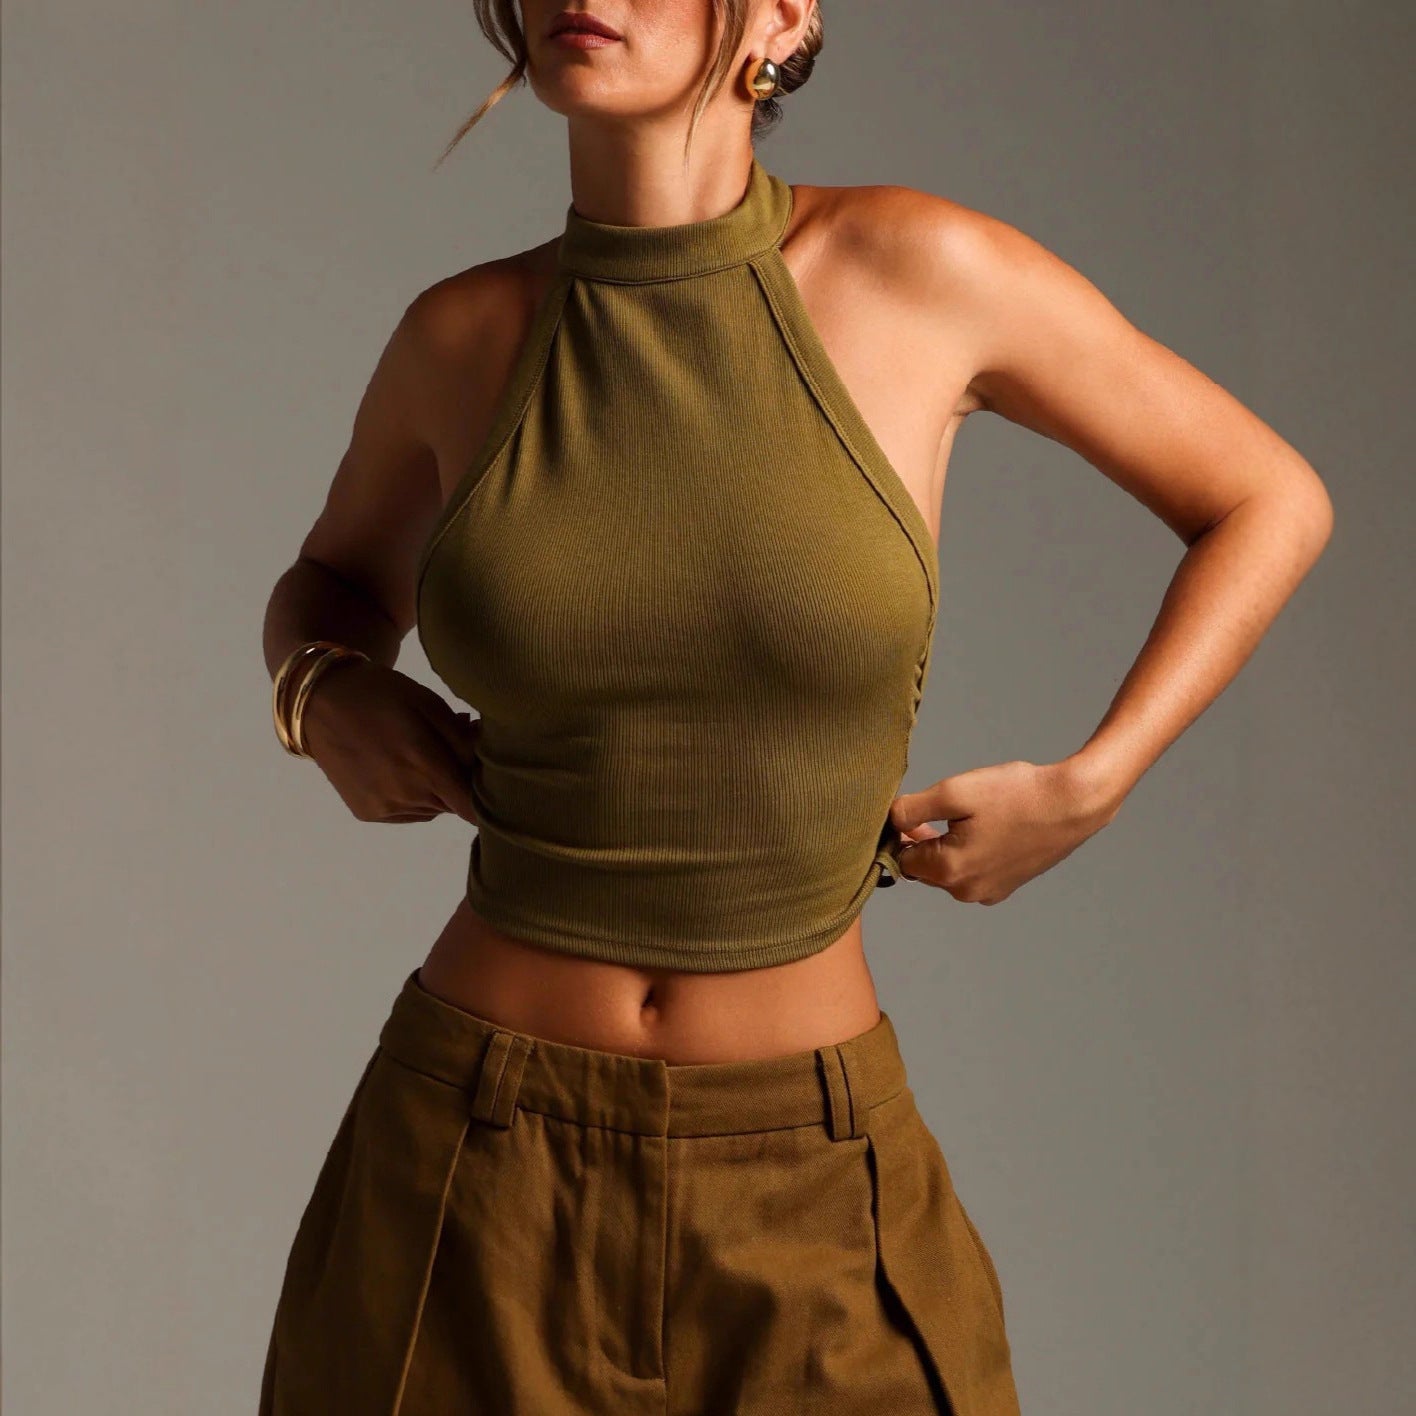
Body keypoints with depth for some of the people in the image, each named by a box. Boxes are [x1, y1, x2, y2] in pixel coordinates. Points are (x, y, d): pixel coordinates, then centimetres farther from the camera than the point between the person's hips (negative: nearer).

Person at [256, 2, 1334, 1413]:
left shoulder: (927, 271, -9)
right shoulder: (465, 335, -2)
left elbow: (1271, 504, 4)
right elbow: (338, 581, 19)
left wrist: (1085, 788, -7)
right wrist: (324, 689, -2)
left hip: (802, 1192, -1)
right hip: (479, 1175, 1)